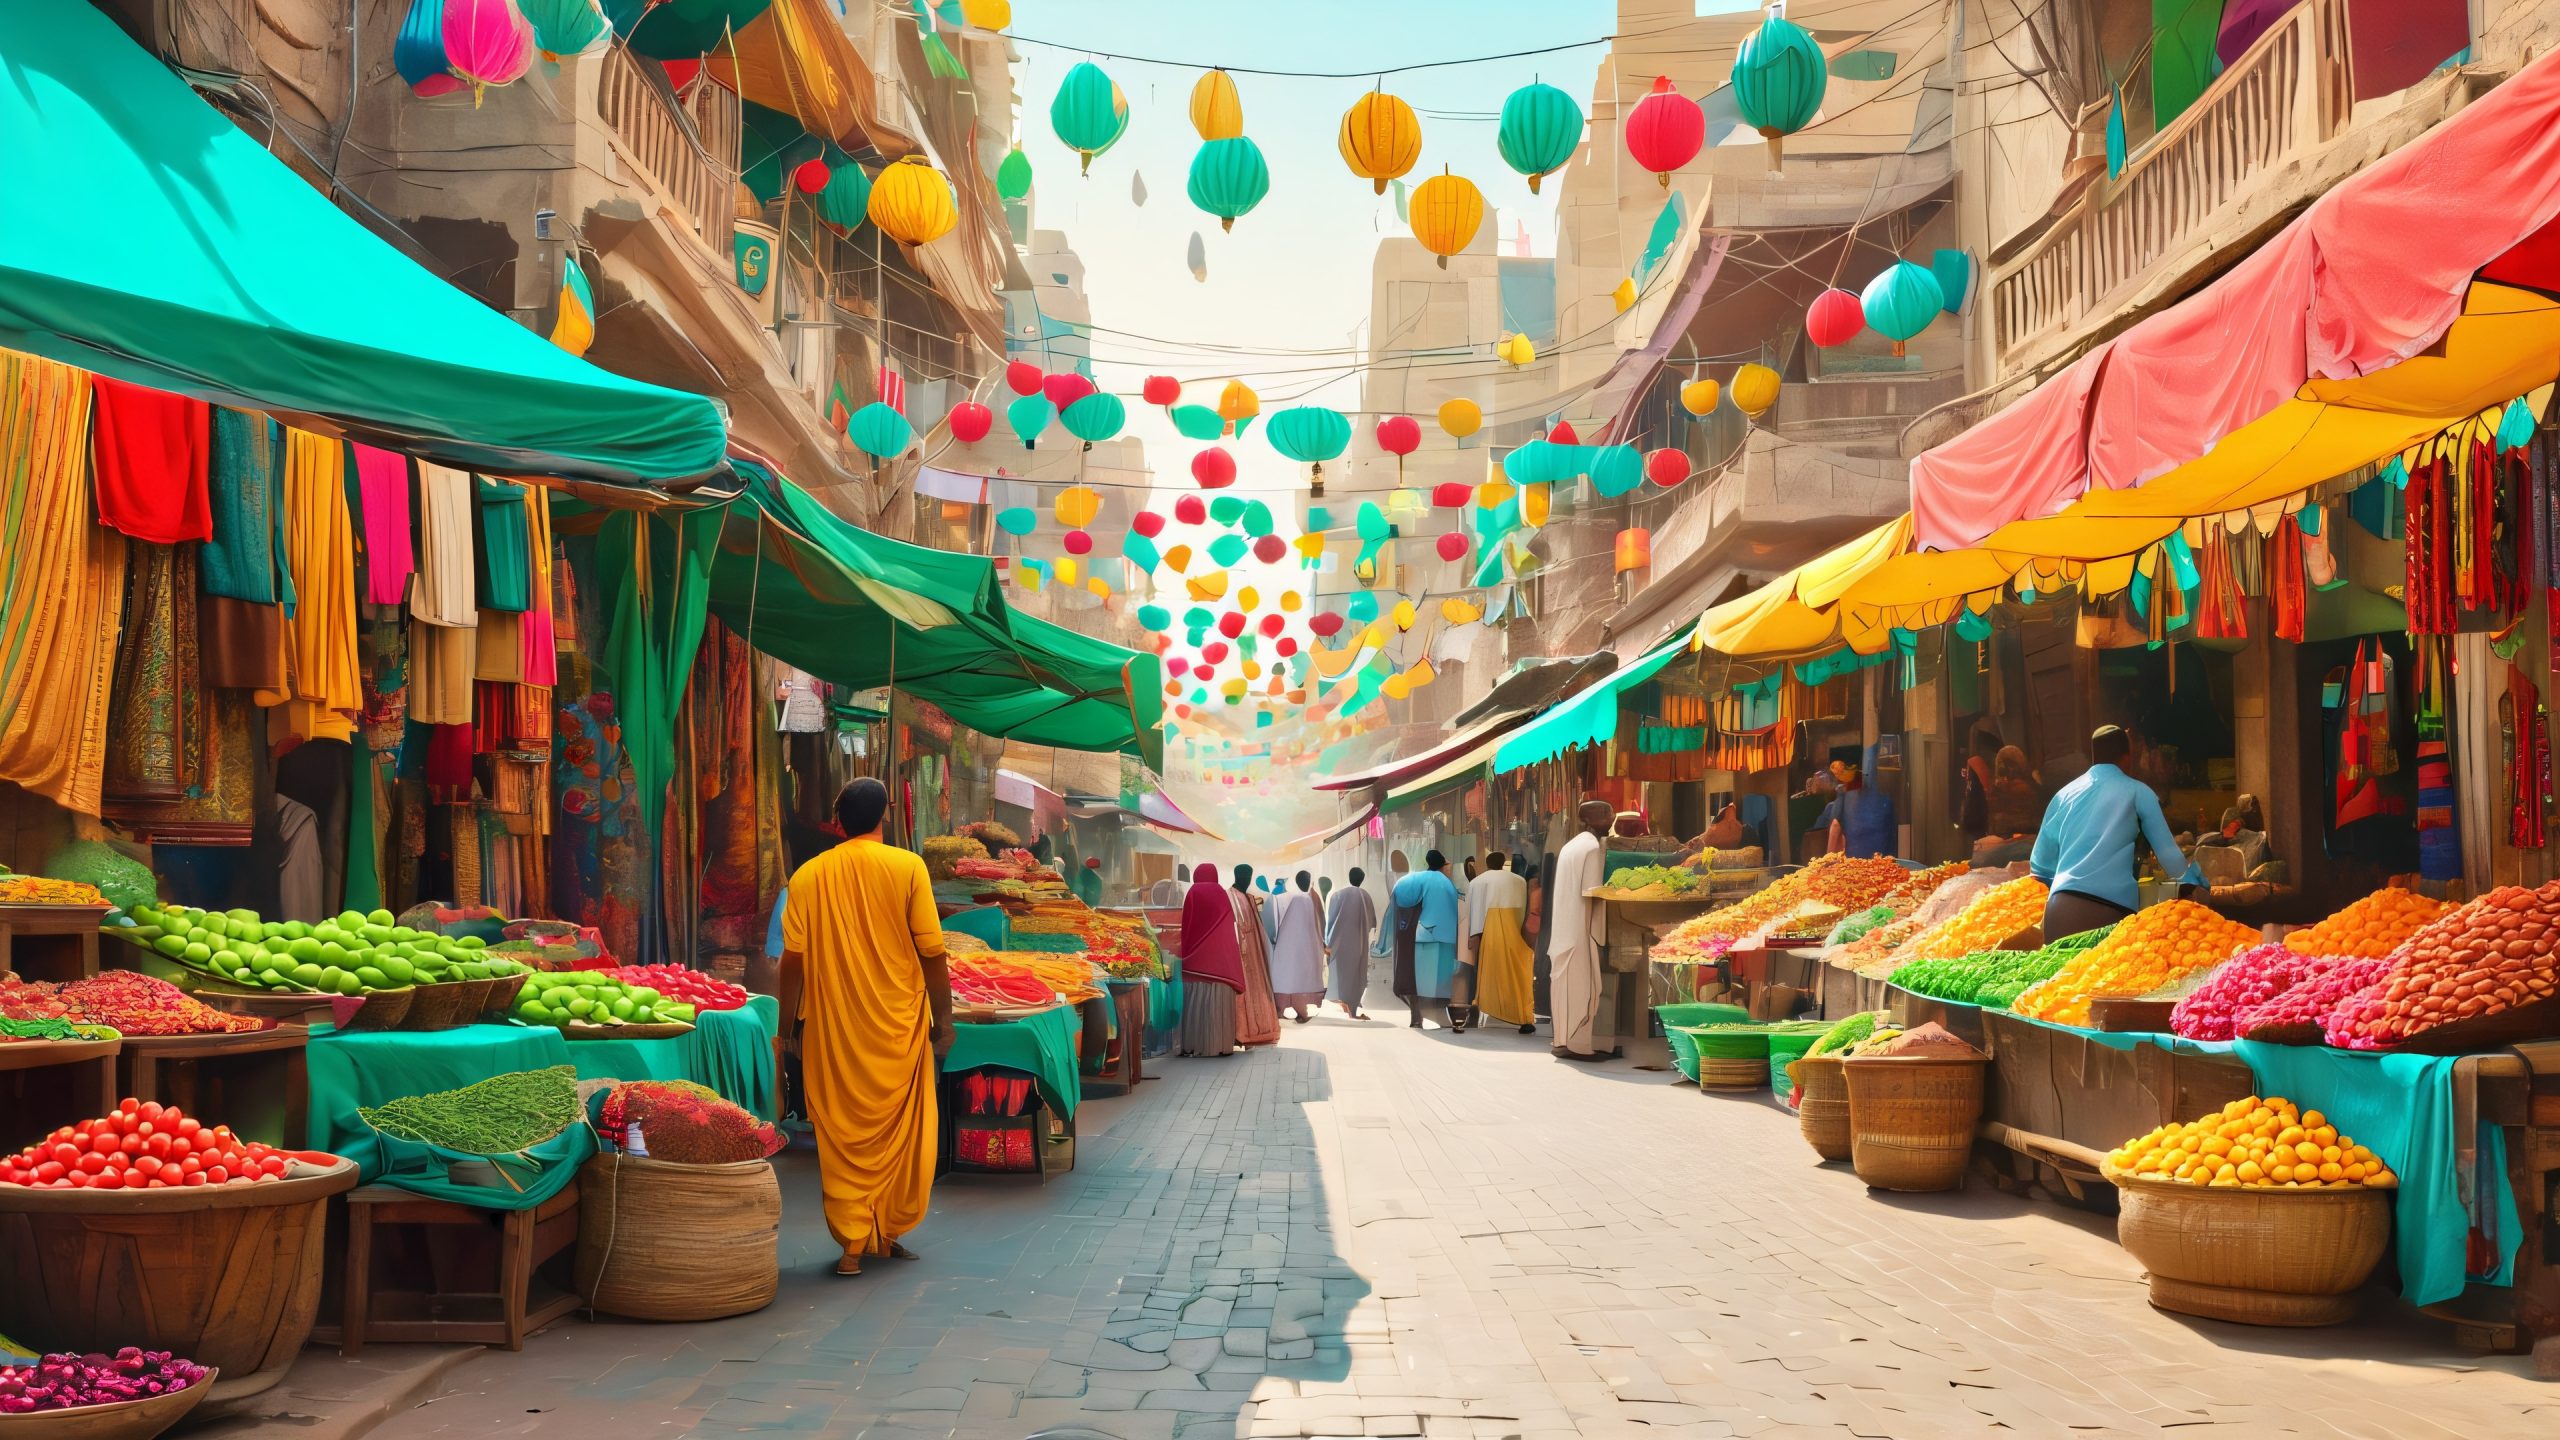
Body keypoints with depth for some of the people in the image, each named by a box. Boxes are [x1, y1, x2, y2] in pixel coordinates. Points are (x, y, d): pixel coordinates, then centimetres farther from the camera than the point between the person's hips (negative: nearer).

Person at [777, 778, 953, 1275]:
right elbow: (931, 951, -7)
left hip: (832, 1030, 2)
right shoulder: (907, 868, -6)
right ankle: (887, 1233, 19)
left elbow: (793, 957, 0)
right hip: (898, 1028, -1)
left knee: (841, 1134, 9)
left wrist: (794, 1022, 10)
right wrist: (942, 1018, 2)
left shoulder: (809, 875, 0)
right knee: (900, 1133, 13)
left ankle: (852, 1243, 9)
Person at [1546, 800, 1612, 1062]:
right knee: (1583, 987, -5)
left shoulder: (1569, 846, 16)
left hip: (1563, 929, 8)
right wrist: (1597, 932, -11)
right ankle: (1578, 1044, -5)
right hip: (1582, 929, -8)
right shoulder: (1594, 848, -11)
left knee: (1566, 985, 10)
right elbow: (1592, 892, -15)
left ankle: (1563, 1041, 12)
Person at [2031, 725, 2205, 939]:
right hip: (2111, 909, -3)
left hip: (2061, 908, 3)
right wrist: (2192, 880, 34)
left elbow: (2039, 864, 19)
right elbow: (2167, 851, 14)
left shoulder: (2065, 793, 17)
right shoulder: (2136, 792, 8)